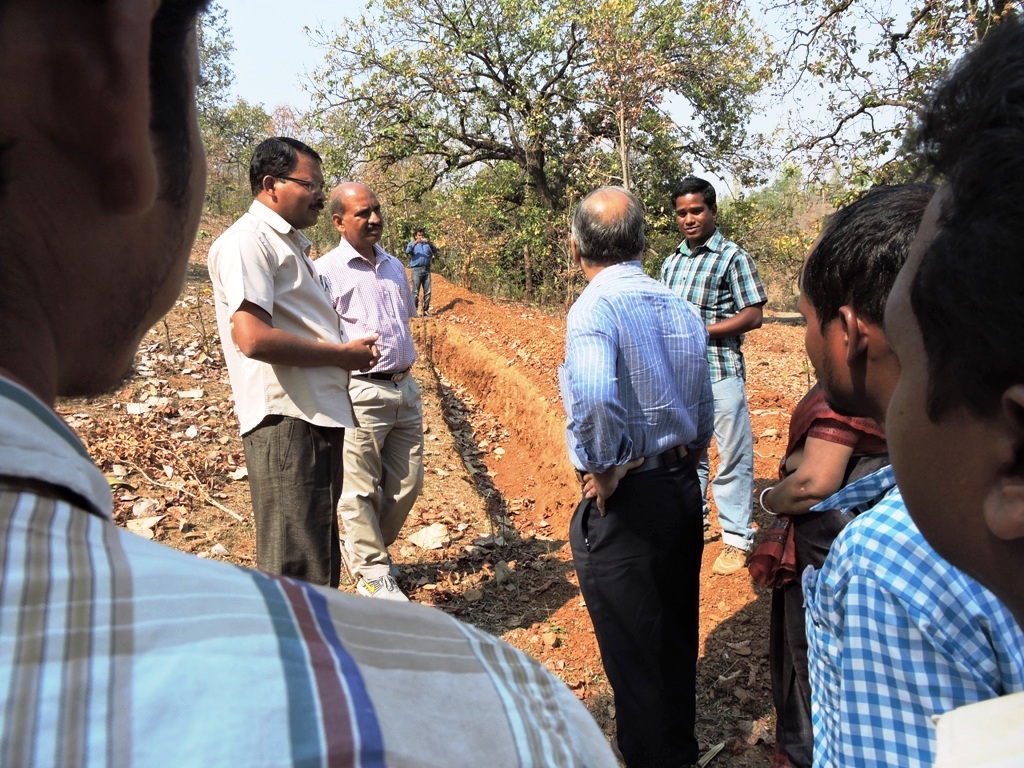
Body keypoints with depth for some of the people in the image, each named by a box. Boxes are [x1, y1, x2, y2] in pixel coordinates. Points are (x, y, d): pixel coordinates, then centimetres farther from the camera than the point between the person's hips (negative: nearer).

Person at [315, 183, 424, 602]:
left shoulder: (394, 266, 15)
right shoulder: (326, 270, -6)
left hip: (405, 387, 7)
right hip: (360, 393, -7)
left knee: (407, 482, 10)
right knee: (361, 489, -1)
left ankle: (364, 549, 32)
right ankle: (372, 571, 15)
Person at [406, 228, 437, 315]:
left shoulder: (427, 244, 17)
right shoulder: (412, 243, 11)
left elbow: (435, 251, 0)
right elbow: (407, 251, -8)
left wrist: (430, 243, -17)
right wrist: (415, 243, -22)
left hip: (427, 269, 3)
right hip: (416, 269, -3)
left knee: (427, 292, 3)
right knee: (415, 292, -6)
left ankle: (425, 310, 11)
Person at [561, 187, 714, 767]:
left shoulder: (596, 307, -18)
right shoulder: (682, 309, 5)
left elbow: (595, 396, -37)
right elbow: (705, 411, 13)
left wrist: (603, 470, -22)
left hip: (624, 502, -8)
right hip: (684, 488, 8)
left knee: (635, 656, 8)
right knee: (678, 641, 24)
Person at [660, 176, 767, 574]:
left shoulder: (732, 257, -5)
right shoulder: (671, 262, 14)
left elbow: (752, 316, -9)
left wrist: (700, 330, -16)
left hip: (721, 373, -6)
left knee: (733, 458, 1)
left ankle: (736, 539, 13)